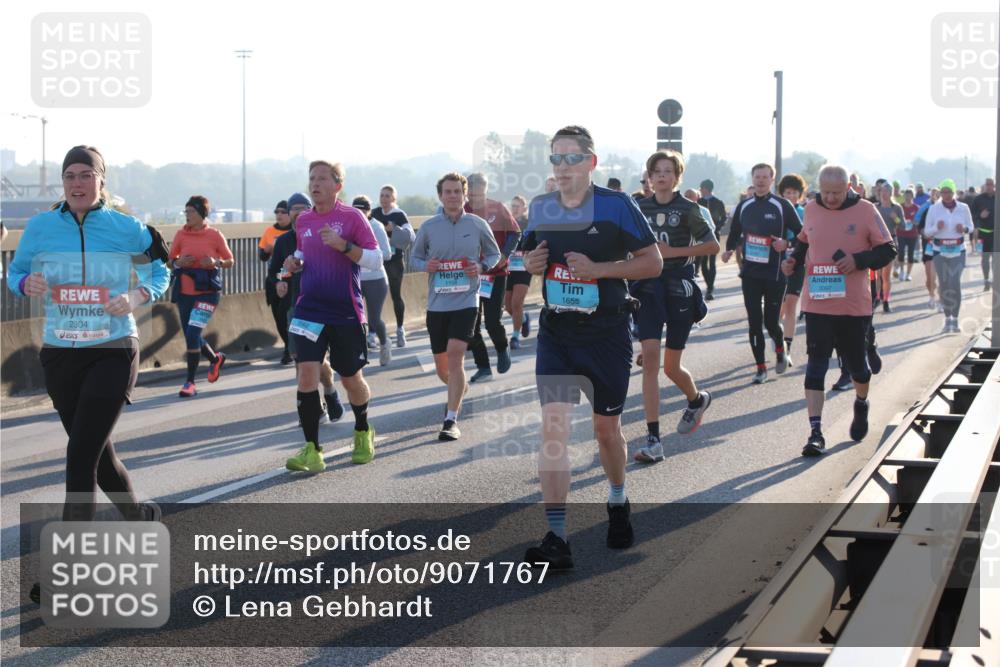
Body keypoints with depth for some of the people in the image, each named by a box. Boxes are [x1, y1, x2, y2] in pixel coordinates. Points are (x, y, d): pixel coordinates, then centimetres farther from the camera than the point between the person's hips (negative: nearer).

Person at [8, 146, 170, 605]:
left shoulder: (125, 229, -4)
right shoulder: (40, 227, 1)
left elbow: (159, 269, 8)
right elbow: (14, 273, 10)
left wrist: (139, 297, -11)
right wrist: (28, 284, -13)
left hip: (113, 352, -4)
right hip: (60, 355, 4)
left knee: (81, 457, -12)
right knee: (97, 453, 16)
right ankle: (140, 518, 43)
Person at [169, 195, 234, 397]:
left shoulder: (215, 235, -3)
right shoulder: (181, 234, 4)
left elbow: (230, 261, 5)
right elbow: (171, 260, 13)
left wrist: (216, 262, -15)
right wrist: (178, 263, -9)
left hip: (207, 292, -4)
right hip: (184, 292, 4)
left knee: (192, 334, -17)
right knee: (191, 337, 11)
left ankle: (190, 382, -6)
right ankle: (215, 359, 43)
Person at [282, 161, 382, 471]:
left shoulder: (352, 216, -6)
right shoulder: (303, 221, 9)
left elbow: (375, 259, -9)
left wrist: (344, 245, -23)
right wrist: (295, 262, 3)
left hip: (346, 312, -3)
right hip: (310, 310, 3)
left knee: (351, 378, 10)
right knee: (307, 372, -13)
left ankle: (363, 433, 37)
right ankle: (311, 450, -9)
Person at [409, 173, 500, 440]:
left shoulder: (478, 225, 0)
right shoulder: (429, 226, 2)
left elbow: (494, 254, 13)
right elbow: (414, 258, 12)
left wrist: (482, 267, -8)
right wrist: (426, 265, -11)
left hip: (466, 301, -3)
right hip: (436, 304, 3)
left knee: (455, 355, -19)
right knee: (442, 367, 10)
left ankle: (451, 420, -14)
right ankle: (460, 388, 46)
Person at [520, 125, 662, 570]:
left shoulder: (617, 206, -9)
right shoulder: (540, 209, 4)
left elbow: (652, 262, -7)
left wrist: (597, 268, -20)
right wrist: (531, 262, -5)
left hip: (606, 334, -2)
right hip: (555, 333, 2)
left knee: (606, 428, 13)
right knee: (552, 426, -12)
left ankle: (618, 503, 43)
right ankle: (556, 540, -12)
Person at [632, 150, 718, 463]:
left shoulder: (687, 209, -4)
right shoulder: (640, 208, 6)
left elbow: (713, 245, -5)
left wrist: (673, 251, -13)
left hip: (679, 288, -2)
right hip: (648, 288, 3)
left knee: (671, 367, 5)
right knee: (649, 359, -12)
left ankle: (696, 400, 42)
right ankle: (653, 440, -13)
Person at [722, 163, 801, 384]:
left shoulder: (782, 206, -5)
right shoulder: (744, 207, 8)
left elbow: (801, 235, -1)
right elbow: (734, 234, 21)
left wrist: (786, 244, -18)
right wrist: (729, 250, 4)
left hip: (775, 274, -3)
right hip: (750, 273, 3)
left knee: (770, 322, 1)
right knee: (754, 322, 1)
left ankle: (780, 349, 33)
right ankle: (760, 368, 9)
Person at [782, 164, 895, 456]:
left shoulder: (865, 211, -6)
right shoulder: (811, 209, 4)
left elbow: (888, 250, -2)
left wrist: (859, 260, -18)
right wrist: (794, 259, 3)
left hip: (854, 305, -1)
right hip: (817, 303, 2)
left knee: (855, 362, 13)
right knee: (816, 365, -6)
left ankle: (861, 405, 45)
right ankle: (815, 432, -7)